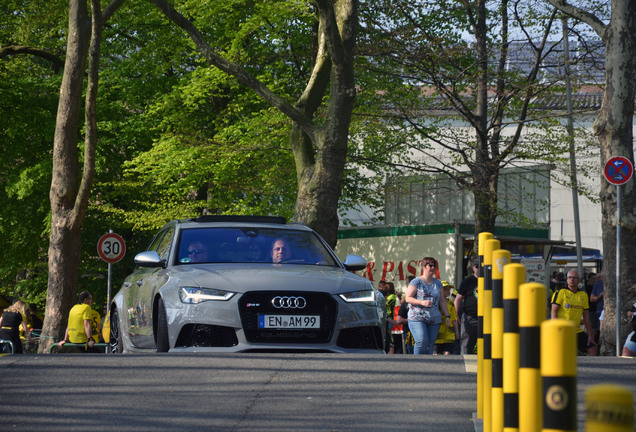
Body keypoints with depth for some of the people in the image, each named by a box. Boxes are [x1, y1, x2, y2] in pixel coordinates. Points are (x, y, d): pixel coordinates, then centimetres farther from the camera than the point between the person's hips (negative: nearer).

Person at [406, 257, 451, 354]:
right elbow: (408, 298, -4)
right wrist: (422, 302, -17)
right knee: (422, 341, -20)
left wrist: (447, 316, 14)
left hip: (434, 319, 5)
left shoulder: (438, 283, 17)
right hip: (417, 318, -5)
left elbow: (442, 301, 21)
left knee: (430, 344, -1)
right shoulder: (416, 282, 1)